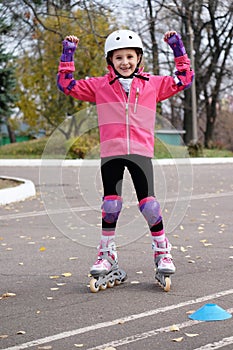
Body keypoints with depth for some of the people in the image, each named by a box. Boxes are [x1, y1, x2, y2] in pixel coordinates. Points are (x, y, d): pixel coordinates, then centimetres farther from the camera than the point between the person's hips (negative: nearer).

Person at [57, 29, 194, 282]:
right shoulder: (99, 86, 10)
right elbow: (67, 85, 12)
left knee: (149, 205, -4)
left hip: (141, 153, 0)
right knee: (110, 206, 0)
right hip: (111, 154, 0)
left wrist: (178, 49, 13)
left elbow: (184, 80, 18)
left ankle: (162, 252, 13)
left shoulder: (152, 84, 12)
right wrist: (68, 54, 7)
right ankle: (107, 254, 15)